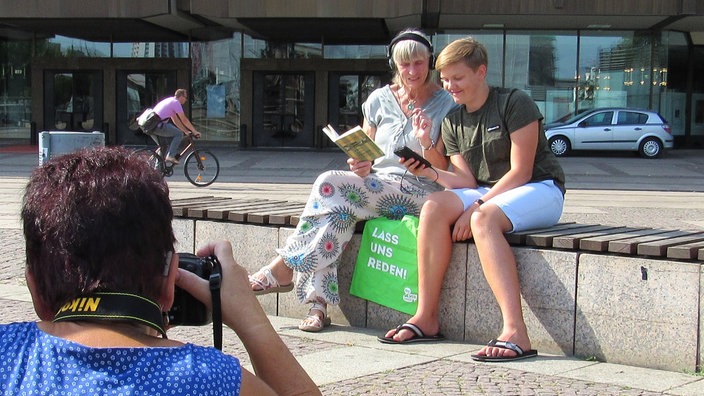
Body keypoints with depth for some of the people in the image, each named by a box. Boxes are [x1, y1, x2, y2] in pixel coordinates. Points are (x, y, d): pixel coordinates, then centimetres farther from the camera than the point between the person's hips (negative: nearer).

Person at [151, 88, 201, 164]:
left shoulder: (169, 101, 26)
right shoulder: (176, 102, -3)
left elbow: (175, 120, 29)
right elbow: (184, 120, -3)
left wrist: (186, 131, 28)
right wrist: (194, 131, 4)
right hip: (158, 125, -10)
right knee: (179, 134, -4)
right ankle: (170, 156, -9)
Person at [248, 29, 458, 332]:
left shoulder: (446, 104, 2)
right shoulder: (379, 100, 12)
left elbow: (442, 171, -1)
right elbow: (364, 156, 16)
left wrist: (426, 143, -20)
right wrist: (360, 166, -7)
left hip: (419, 192, -4)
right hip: (374, 186, 4)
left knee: (330, 184, -28)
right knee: (338, 209, -32)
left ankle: (283, 267, -23)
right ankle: (318, 302, -34)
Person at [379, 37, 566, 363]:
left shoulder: (515, 103, -10)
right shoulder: (453, 122, 10)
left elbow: (520, 172, -15)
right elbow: (466, 180, 2)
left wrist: (475, 208, -21)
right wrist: (430, 173, -16)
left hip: (540, 189, -6)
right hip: (486, 192, 6)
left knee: (484, 218, -37)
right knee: (434, 206, -23)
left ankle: (515, 332, -47)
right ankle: (426, 317, -22)